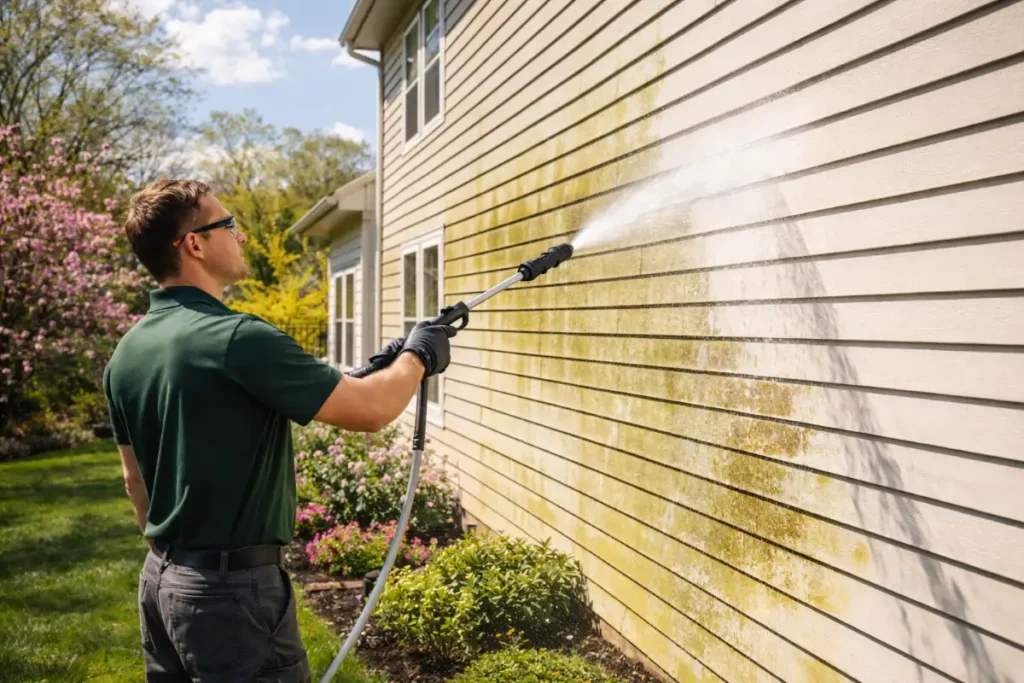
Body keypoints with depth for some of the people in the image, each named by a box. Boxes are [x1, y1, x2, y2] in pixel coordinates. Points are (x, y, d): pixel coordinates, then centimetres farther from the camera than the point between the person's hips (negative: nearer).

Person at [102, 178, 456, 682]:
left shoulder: (126, 353, 4)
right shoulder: (239, 337, -23)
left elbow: (134, 479, 14)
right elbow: (370, 409, -20)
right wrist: (419, 355, -2)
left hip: (160, 581, 9)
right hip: (232, 585, -8)